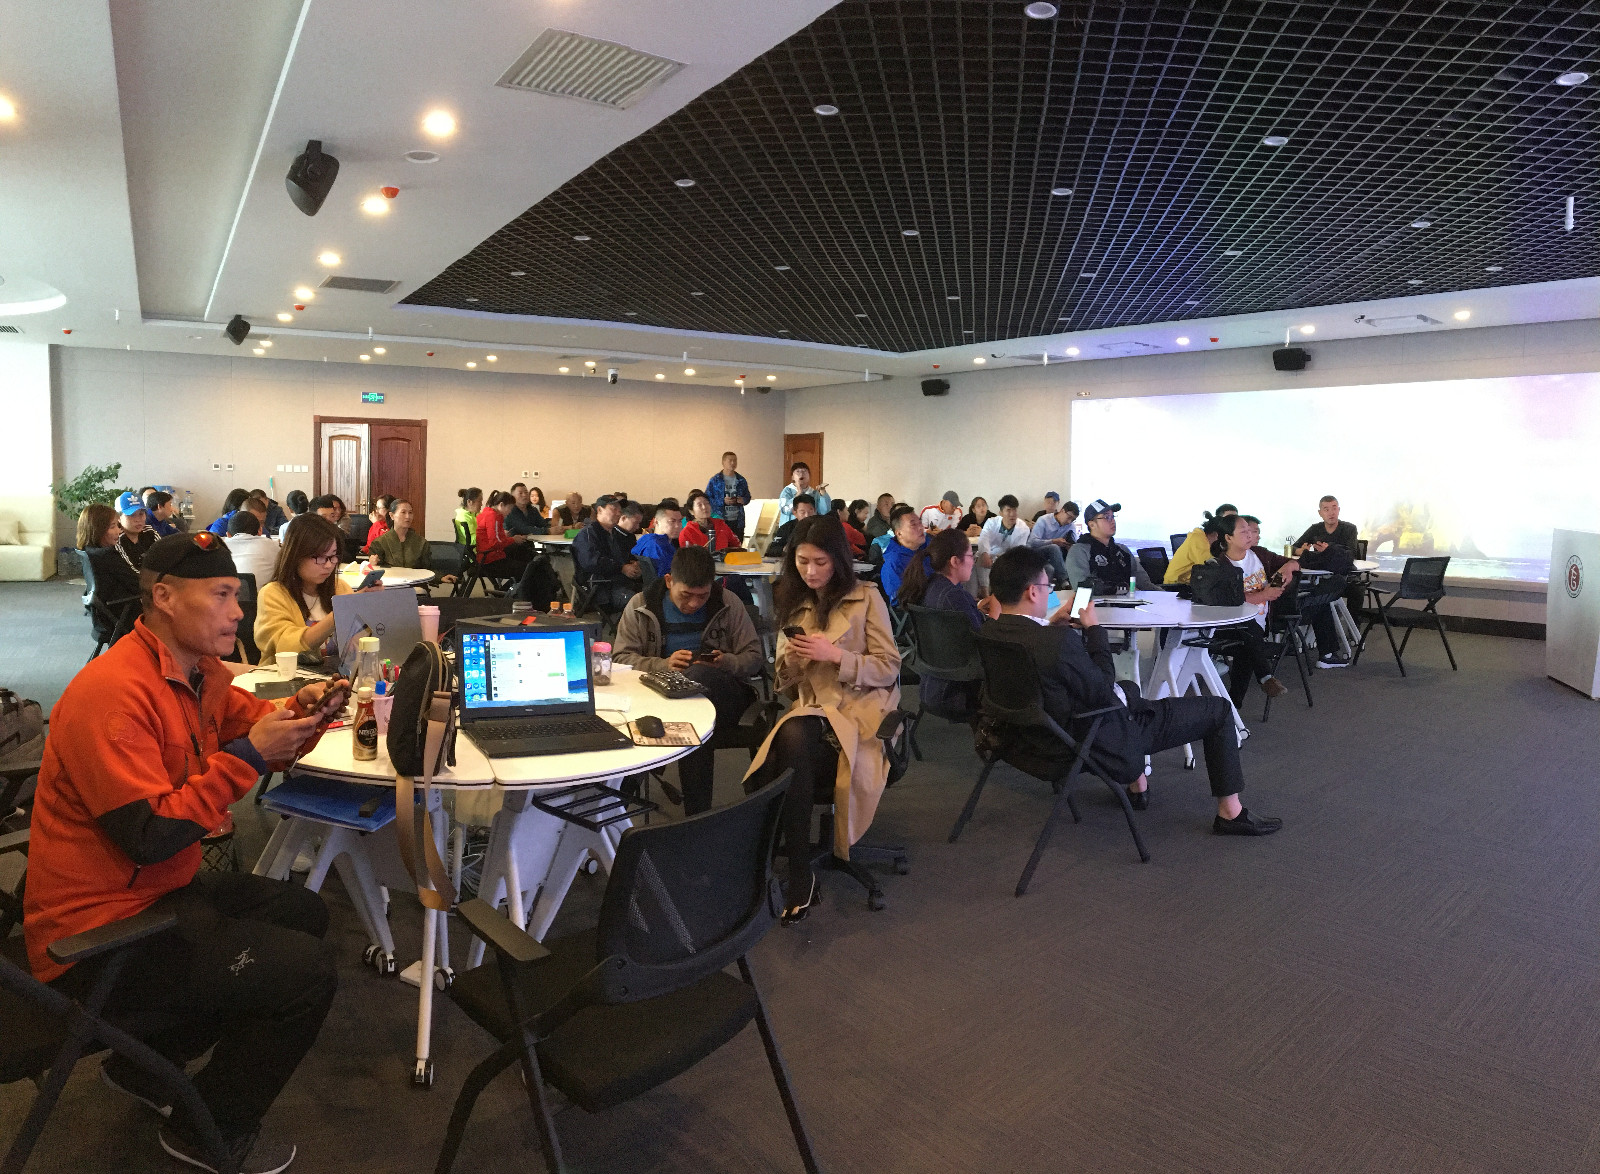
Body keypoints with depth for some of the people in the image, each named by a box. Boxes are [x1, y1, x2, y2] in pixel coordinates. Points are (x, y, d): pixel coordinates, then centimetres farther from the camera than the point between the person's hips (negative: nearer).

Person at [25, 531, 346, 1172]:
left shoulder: (198, 672, 2)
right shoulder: (112, 693, -25)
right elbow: (149, 835, -28)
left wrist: (301, 711, -8)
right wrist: (249, 754, -26)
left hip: (159, 891, 10)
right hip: (95, 935, -10)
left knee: (304, 914, 17)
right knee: (307, 972, -15)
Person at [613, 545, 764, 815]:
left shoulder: (728, 605, 9)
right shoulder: (640, 606, 9)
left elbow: (755, 657, 10)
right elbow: (620, 658, 4)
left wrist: (726, 663, -12)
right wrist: (663, 665, -14)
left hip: (722, 695, 0)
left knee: (698, 677, -37)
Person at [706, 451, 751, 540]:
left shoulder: (741, 481, 11)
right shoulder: (715, 480, 0)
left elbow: (748, 497, 21)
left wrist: (743, 500, -3)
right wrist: (723, 501, -15)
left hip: (738, 521, 3)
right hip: (720, 520, -3)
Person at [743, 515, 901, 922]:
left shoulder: (866, 599, 5)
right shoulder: (792, 605, 19)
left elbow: (889, 669, 0)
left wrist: (835, 655, -12)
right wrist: (792, 659, -2)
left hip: (859, 711, -4)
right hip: (811, 712, 4)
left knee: (793, 740, -35)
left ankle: (799, 874, -25)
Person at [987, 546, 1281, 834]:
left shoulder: (990, 635, -9)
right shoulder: (1058, 641, -34)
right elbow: (1103, 693, -19)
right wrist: (1094, 629, -11)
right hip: (1097, 745, -9)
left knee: (1129, 688, 38)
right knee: (1218, 710, 5)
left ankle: (1137, 787, 41)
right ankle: (1230, 813, 19)